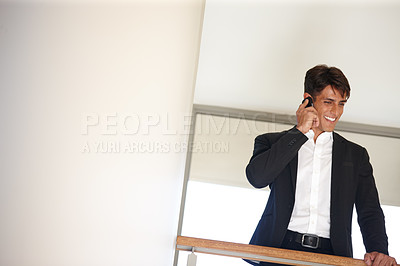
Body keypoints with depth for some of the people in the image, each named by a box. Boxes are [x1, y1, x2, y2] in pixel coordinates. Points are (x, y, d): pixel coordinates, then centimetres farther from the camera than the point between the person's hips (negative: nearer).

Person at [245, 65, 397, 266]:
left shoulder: (356, 155, 21)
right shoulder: (273, 143, 15)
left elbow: (370, 212, 16)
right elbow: (256, 177, -4)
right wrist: (300, 131, -1)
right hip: (280, 249, -2)